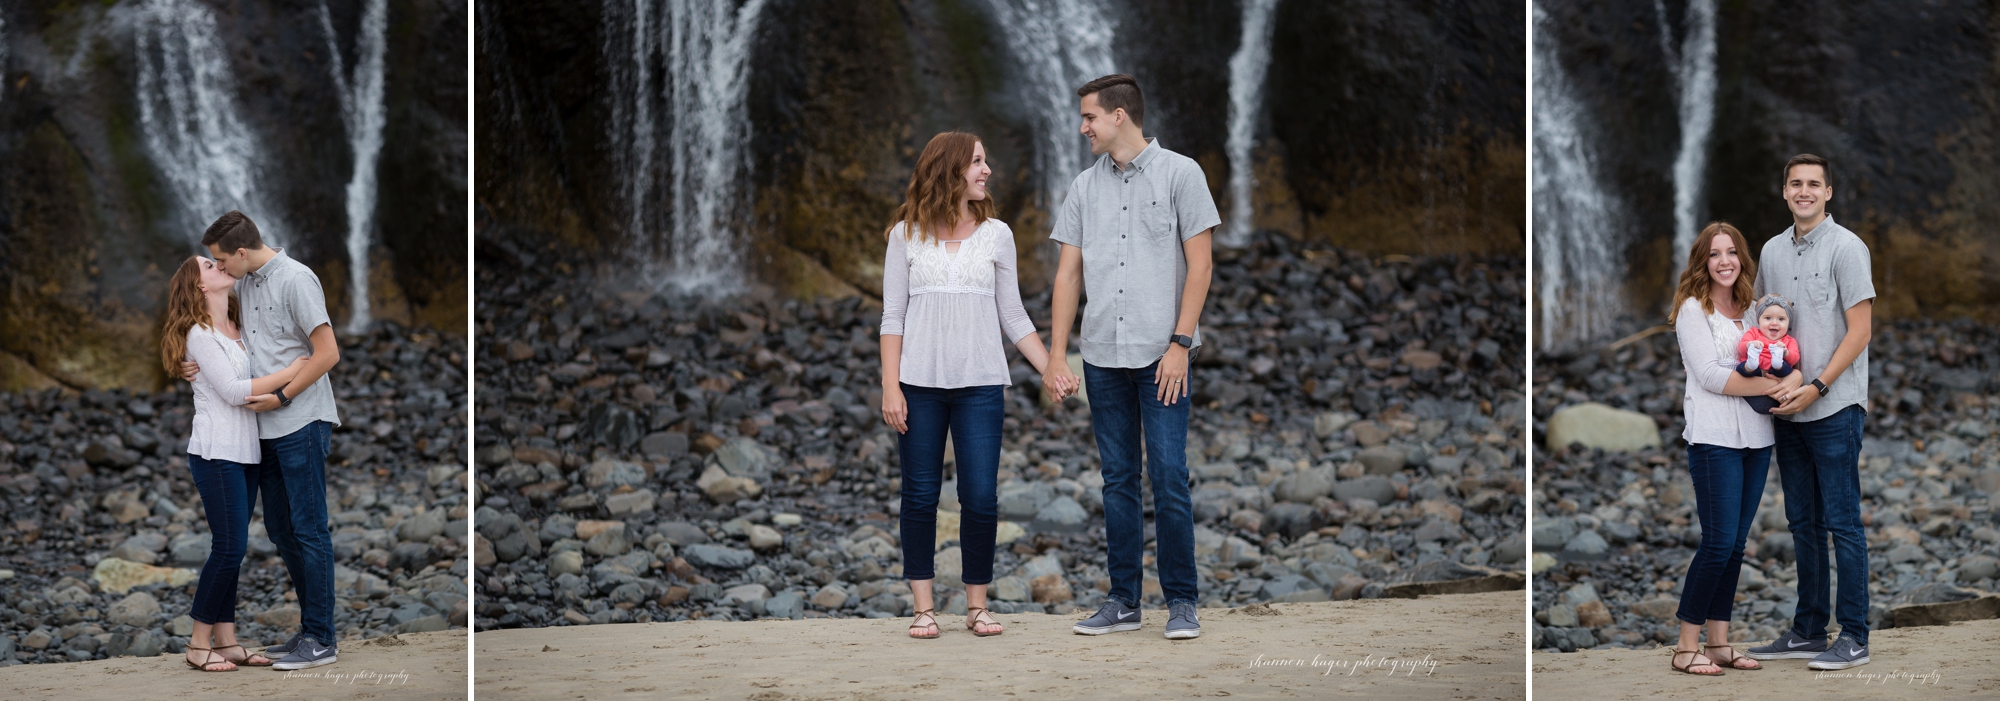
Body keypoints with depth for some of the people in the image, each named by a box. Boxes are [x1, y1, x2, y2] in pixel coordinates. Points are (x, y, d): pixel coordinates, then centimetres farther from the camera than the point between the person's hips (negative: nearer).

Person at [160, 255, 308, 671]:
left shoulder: (239, 329, 15)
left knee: (233, 548, 7)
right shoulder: (199, 334, -9)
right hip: (217, 453, -7)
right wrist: (290, 373, -15)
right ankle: (199, 645, 0)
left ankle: (226, 640, 10)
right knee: (229, 547, -8)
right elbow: (233, 391, -15)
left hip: (245, 453, 7)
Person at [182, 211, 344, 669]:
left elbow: (327, 352, -16)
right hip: (266, 426, 9)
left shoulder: (295, 279, -13)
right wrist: (206, 367, 6)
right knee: (280, 528, 12)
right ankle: (312, 627, 21)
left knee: (309, 528, -6)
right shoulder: (244, 284, 13)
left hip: (301, 423, -9)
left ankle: (321, 640, -2)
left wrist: (282, 397, -14)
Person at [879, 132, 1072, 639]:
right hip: (921, 382, -1)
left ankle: (977, 607, 9)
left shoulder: (996, 235, 9)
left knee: (981, 498, -3)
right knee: (920, 495, 1)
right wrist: (890, 387, -4)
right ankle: (924, 608, 10)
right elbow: (893, 317, 4)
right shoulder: (907, 235, 5)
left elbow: (1013, 317, 12)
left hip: (980, 386, 1)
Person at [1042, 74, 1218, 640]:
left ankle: (1181, 602, 1)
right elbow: (1069, 274, 11)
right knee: (1118, 480, 8)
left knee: (1169, 477, -8)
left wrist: (1180, 344, -11)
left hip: (1161, 355, -4)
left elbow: (1199, 264, -4)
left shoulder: (1180, 174, -1)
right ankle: (1122, 601, 13)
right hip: (1104, 357, 4)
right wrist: (1057, 355, 4)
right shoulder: (1085, 188, 12)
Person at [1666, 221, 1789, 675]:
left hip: (1756, 436, 6)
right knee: (1719, 542, -9)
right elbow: (1709, 375, -13)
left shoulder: (1751, 309, 16)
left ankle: (1719, 642, 12)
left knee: (1736, 543, 7)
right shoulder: (1693, 308, -3)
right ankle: (1687, 647, -2)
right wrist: (1770, 385, -17)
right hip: (1714, 437, -6)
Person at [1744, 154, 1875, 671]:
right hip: (1788, 411, 7)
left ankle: (1854, 637, 1)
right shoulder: (1773, 250, 12)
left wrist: (1816, 387, -16)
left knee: (1842, 523, -4)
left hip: (1834, 408, -6)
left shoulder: (1845, 248, -7)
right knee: (1803, 524, 12)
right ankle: (1807, 631, 20)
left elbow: (1859, 331, -11)